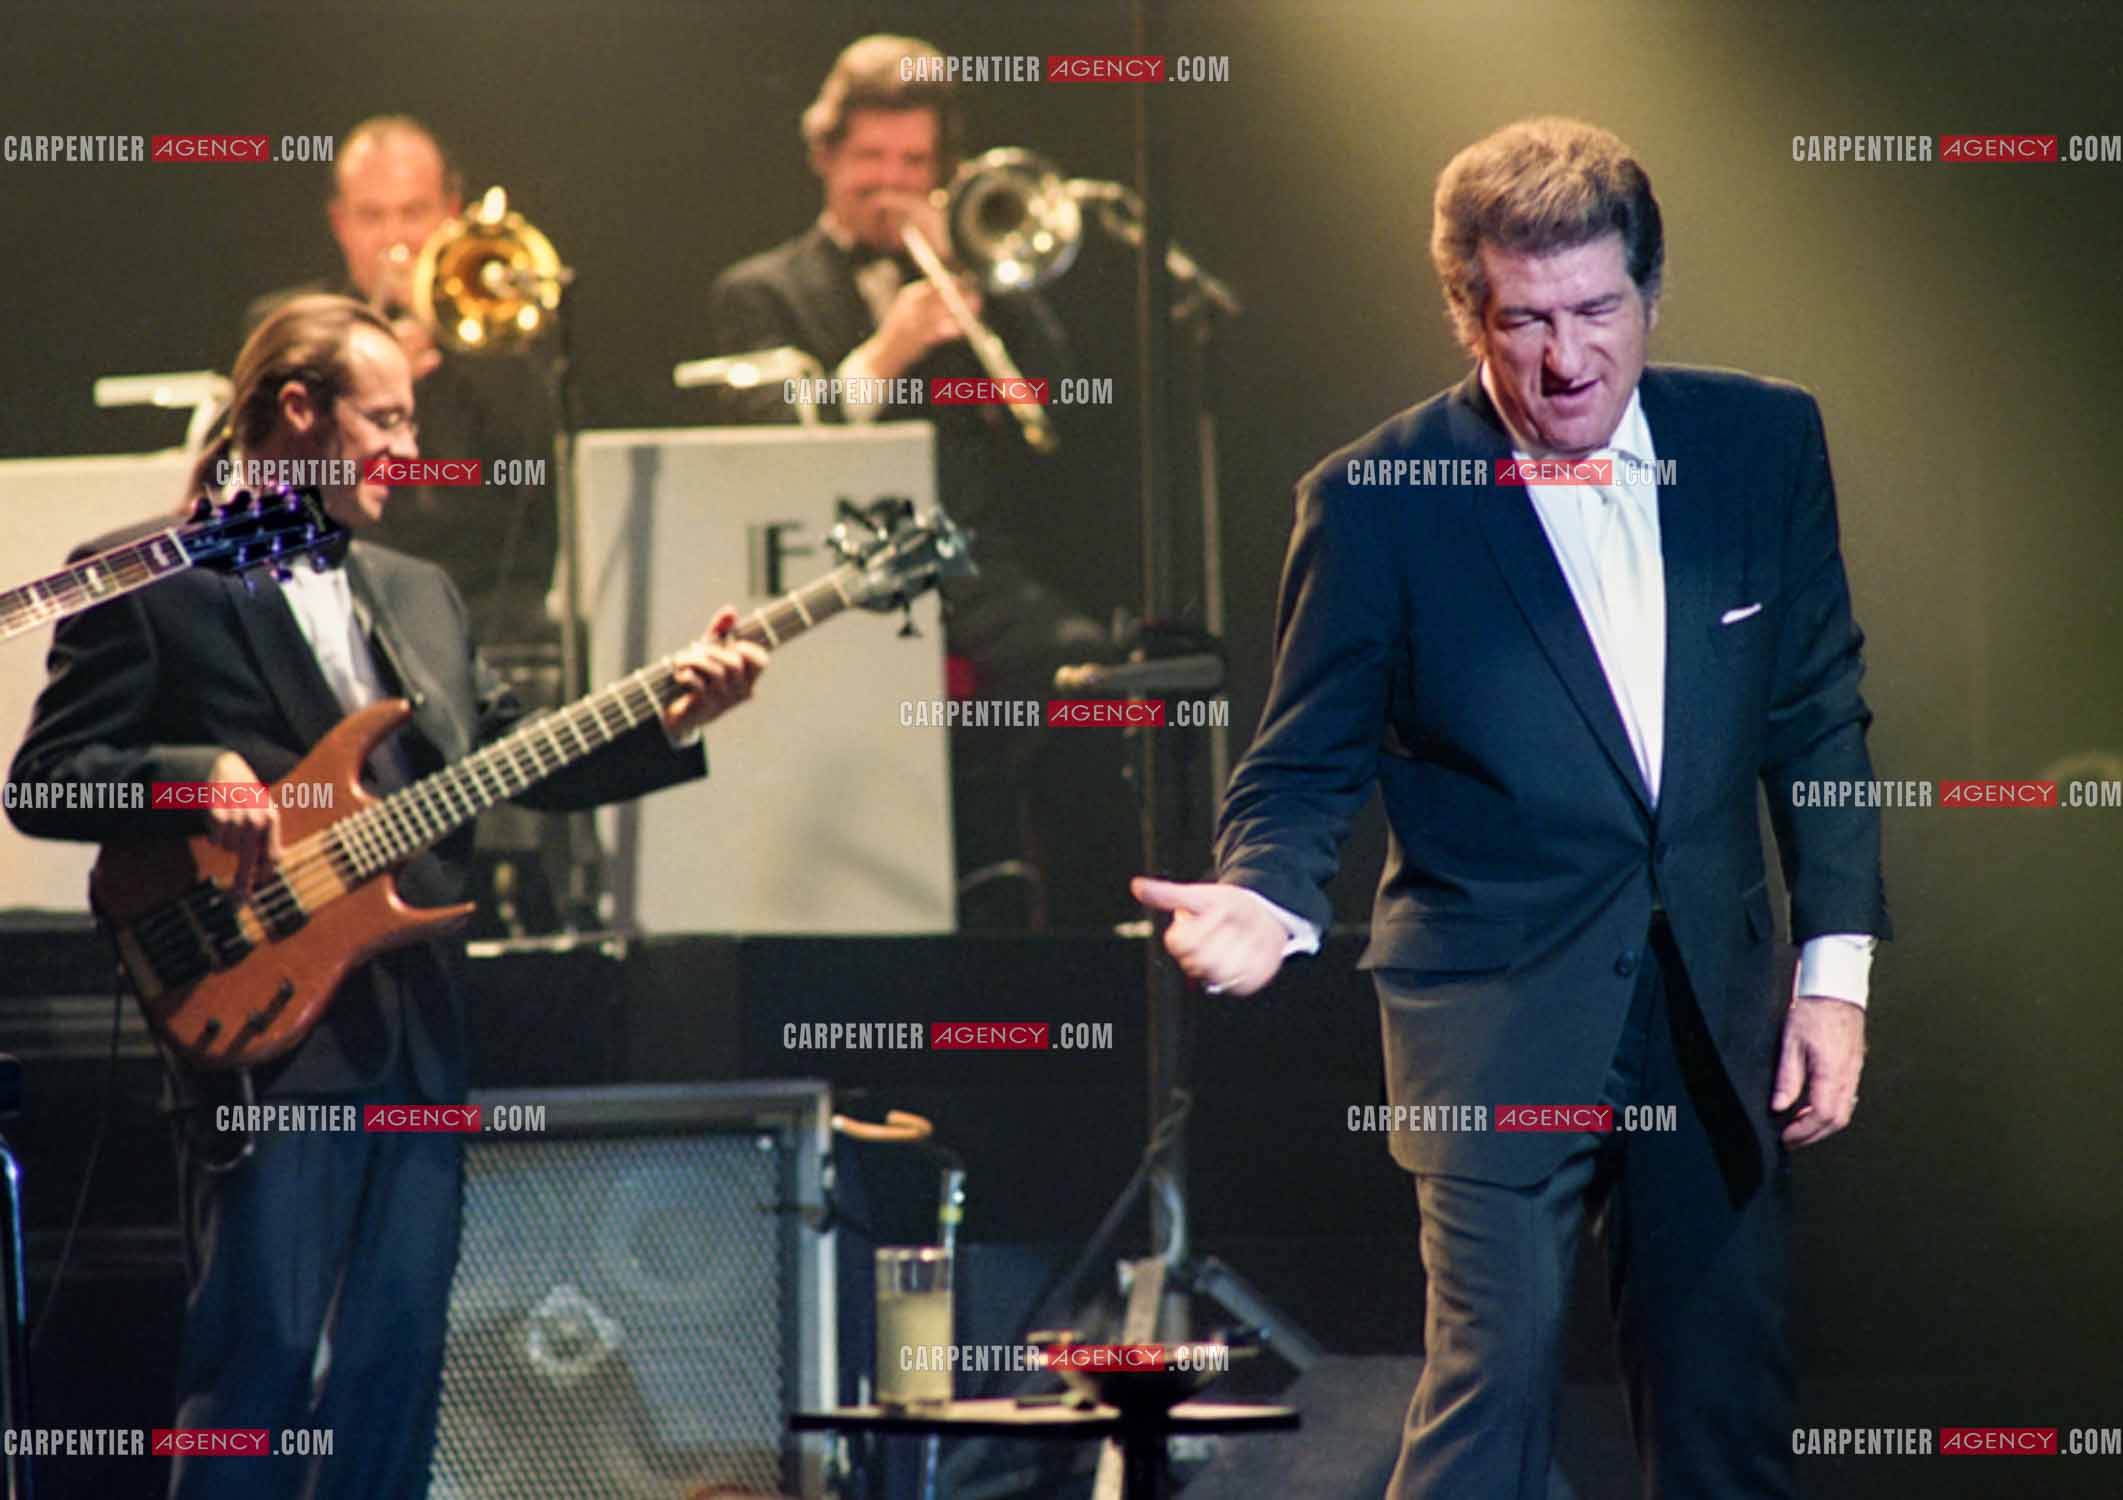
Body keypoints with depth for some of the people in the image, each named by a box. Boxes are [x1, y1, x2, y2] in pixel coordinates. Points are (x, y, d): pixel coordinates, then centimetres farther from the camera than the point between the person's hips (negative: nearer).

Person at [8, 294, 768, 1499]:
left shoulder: (420, 595, 21)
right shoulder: (145, 581, -1)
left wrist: (672, 721, 4)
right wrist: (200, 777, -22)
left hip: (417, 1030, 7)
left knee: (397, 1364, 6)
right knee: (262, 1353, -9)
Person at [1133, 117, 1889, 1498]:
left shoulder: (1763, 442, 0)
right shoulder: (1376, 501, -10)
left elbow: (1819, 716, 9)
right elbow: (1304, 769, -4)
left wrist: (1836, 964, 4)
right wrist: (1270, 905, -26)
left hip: (1717, 1012, 4)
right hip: (1501, 1012, -4)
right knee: (1498, 1376, -14)